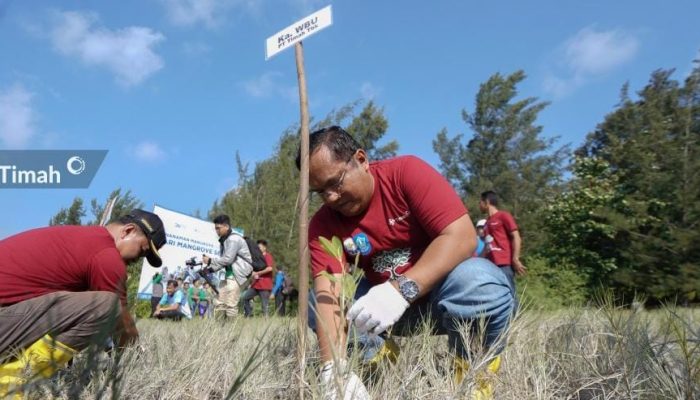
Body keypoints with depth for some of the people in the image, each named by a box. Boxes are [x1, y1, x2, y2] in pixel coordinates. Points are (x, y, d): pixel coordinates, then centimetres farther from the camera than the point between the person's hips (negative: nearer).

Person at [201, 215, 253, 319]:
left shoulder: (234, 239, -15)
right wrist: (210, 269, 2)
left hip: (236, 275, -10)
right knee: (220, 303, 8)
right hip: (228, 274, 10)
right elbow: (222, 260, 16)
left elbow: (228, 259, -21)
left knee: (230, 305, -10)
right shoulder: (223, 240, 15)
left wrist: (210, 260, -14)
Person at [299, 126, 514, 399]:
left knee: (484, 284, -35)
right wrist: (333, 367, -38)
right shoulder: (323, 224, -10)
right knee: (315, 305, -14)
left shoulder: (407, 172, -18)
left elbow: (462, 237, -27)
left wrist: (401, 290, -39)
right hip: (383, 302, 3)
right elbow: (328, 293, -22)